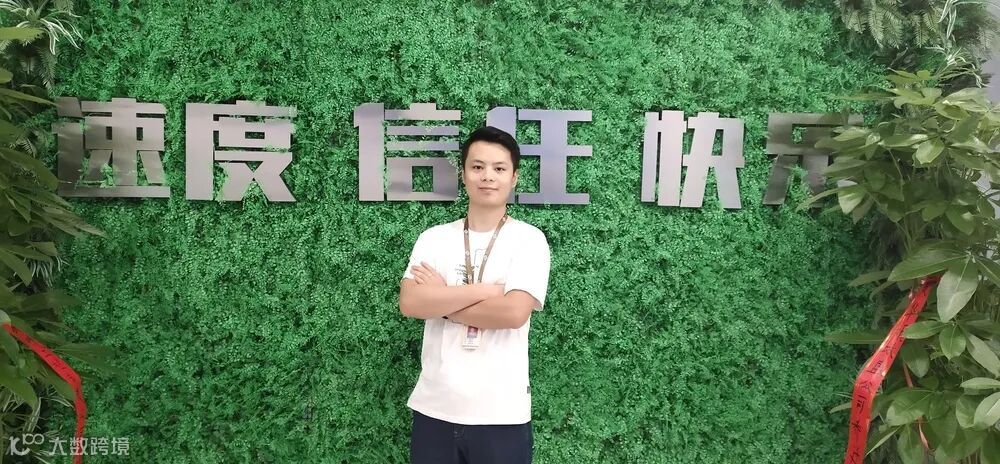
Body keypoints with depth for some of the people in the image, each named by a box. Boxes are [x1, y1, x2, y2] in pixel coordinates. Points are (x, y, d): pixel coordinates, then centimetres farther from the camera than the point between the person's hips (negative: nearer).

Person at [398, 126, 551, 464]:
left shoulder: (529, 239, -4)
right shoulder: (433, 238, 4)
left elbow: (514, 313, -17)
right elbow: (409, 303, -8)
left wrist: (440, 300, -8)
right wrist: (485, 290, -13)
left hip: (501, 413, -2)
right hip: (433, 408, 3)